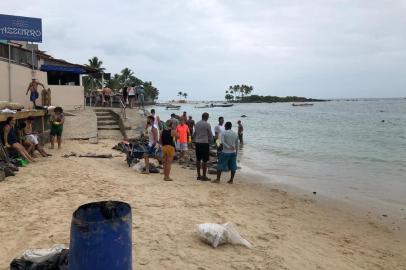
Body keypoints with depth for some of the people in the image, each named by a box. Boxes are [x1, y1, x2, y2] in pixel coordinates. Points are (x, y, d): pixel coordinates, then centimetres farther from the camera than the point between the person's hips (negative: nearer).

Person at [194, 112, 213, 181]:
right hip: (204, 143, -6)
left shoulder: (197, 124, 7)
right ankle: (204, 176, 2)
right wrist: (210, 141, 13)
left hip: (197, 143, 6)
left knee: (198, 159, 12)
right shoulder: (207, 125, -10)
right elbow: (210, 135, -4)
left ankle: (199, 175, 18)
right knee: (205, 160, -1)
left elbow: (195, 133, 13)